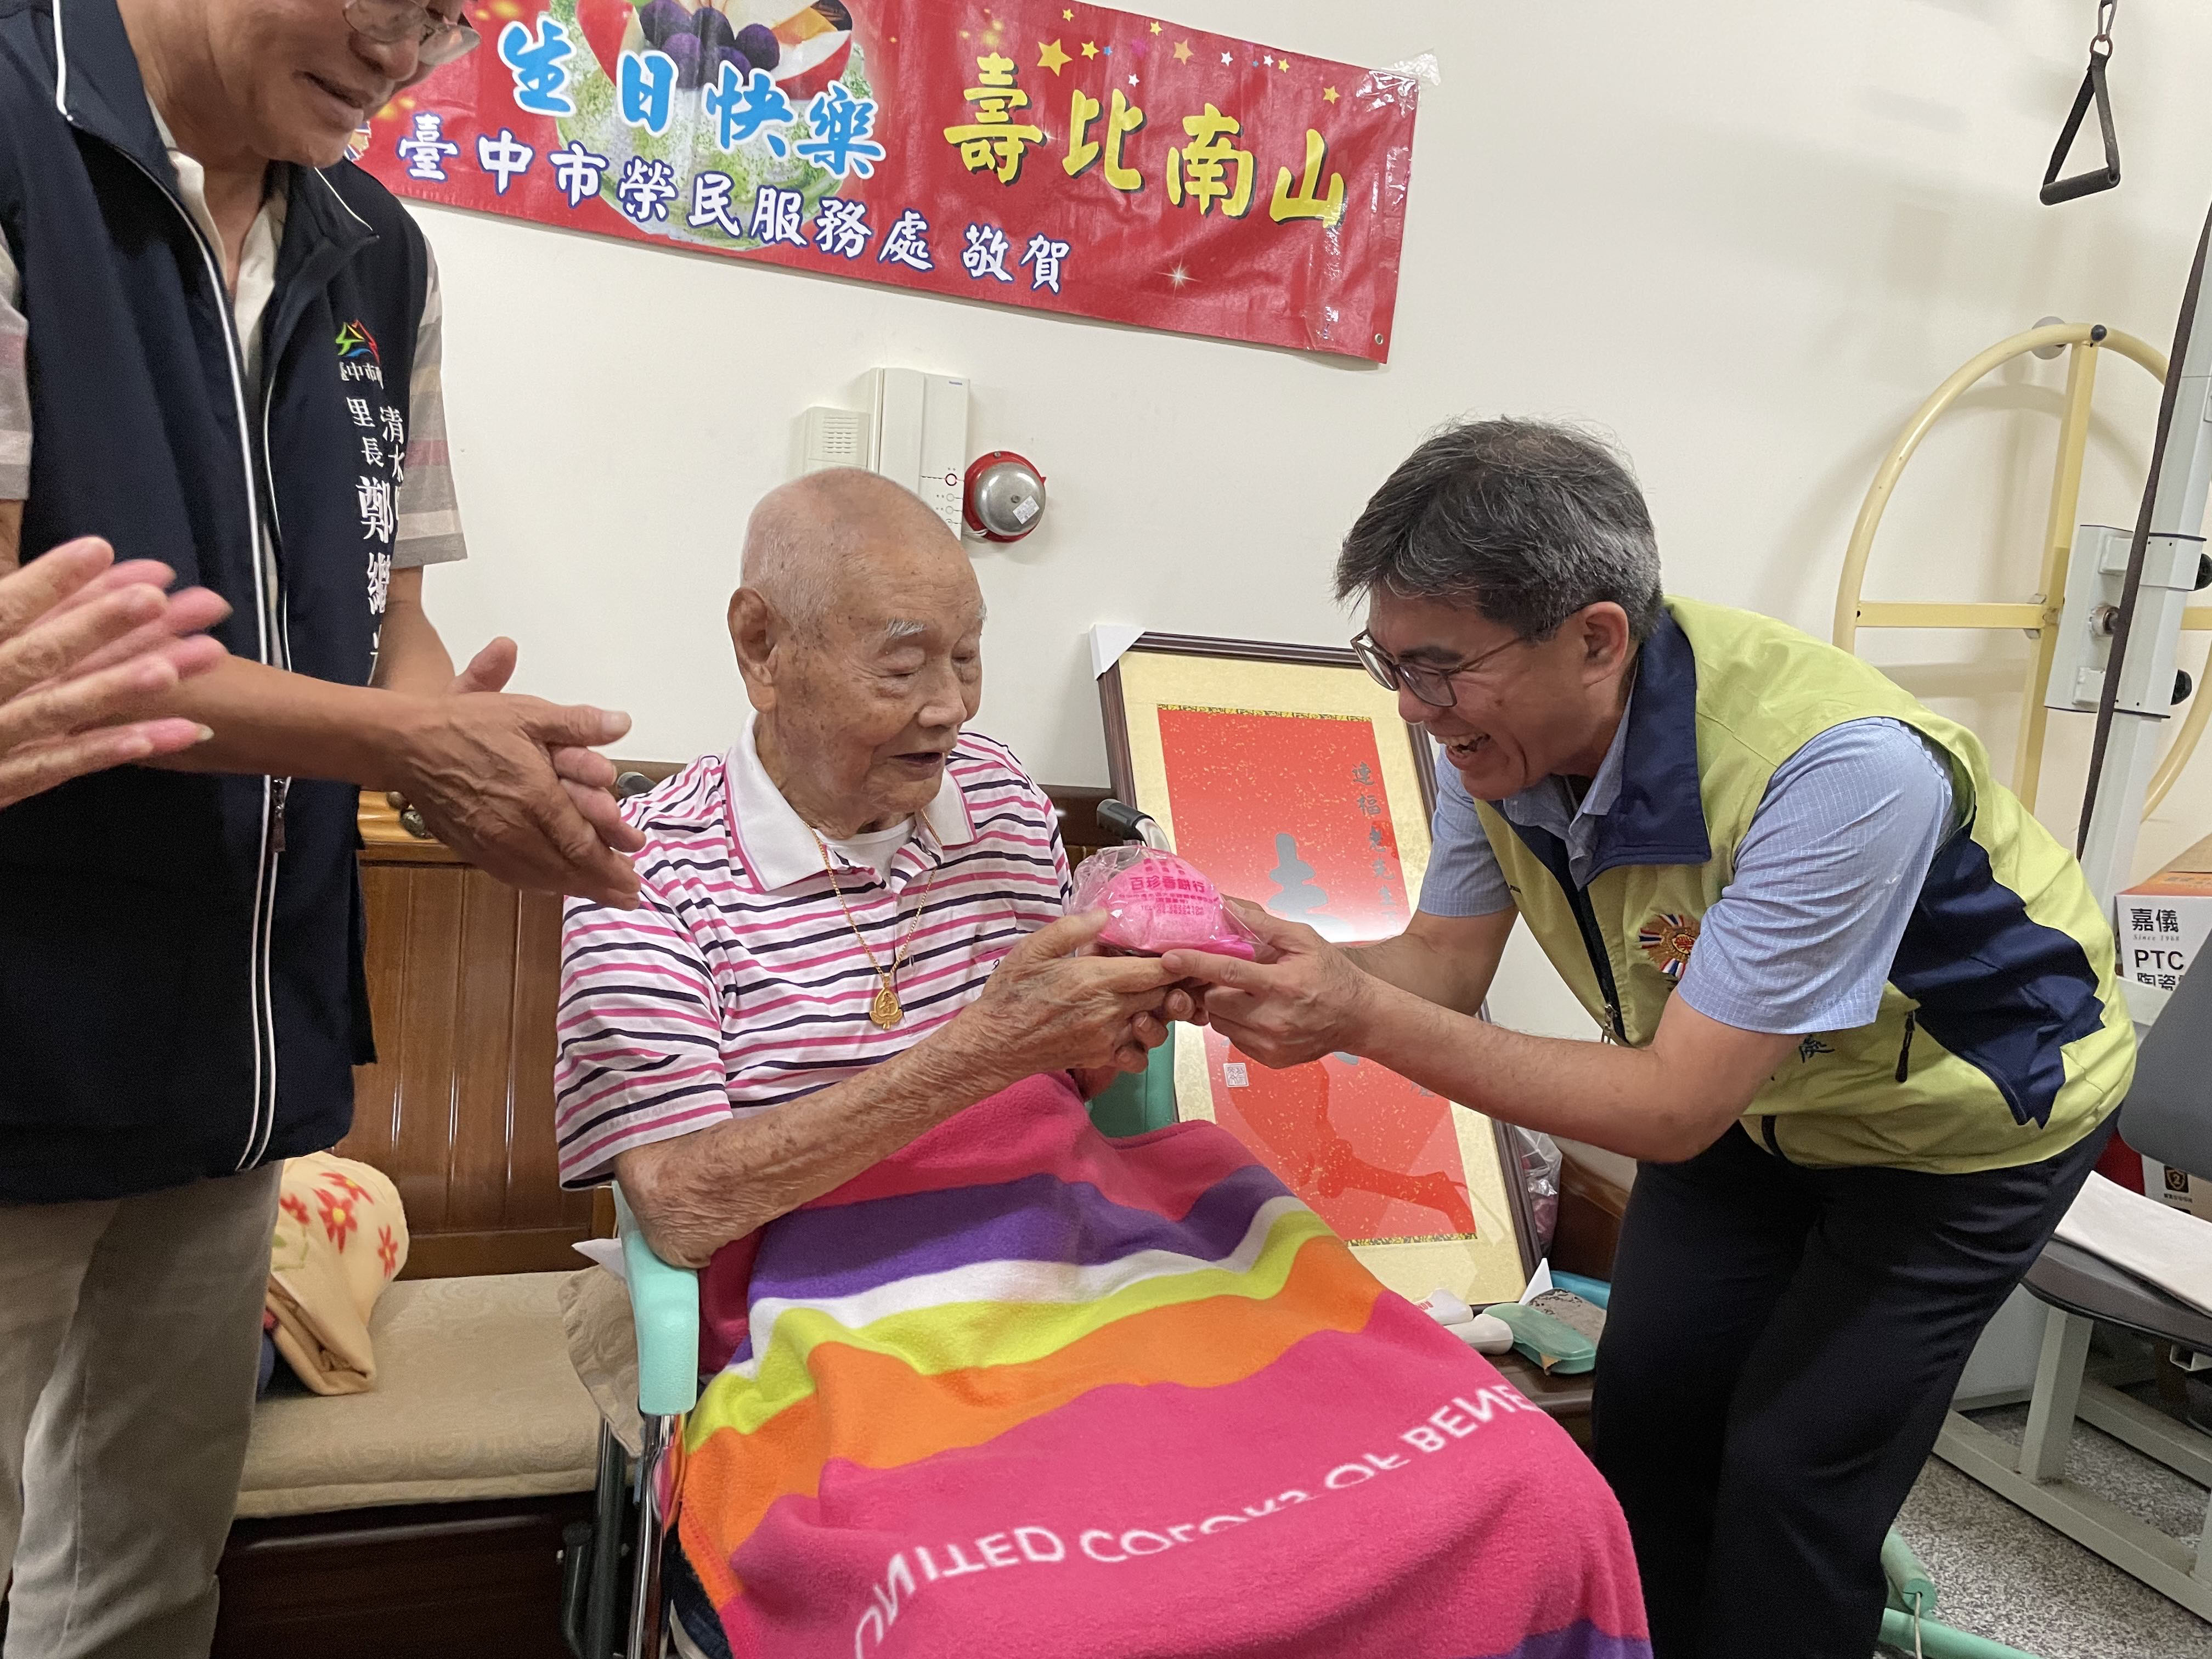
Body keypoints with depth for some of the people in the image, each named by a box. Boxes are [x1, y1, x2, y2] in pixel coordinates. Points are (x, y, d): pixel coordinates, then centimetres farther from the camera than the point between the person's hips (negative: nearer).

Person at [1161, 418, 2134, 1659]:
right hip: (1755, 1093, 6)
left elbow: (1675, 1109, -36)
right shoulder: (1502, 722, -19)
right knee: (1648, 1407, 6)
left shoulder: (1839, 768, -39)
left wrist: (1366, 1018, -44)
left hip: (1960, 1111, -5)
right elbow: (1447, 961, -10)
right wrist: (1273, 963, -31)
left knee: (1791, 1472, -5)